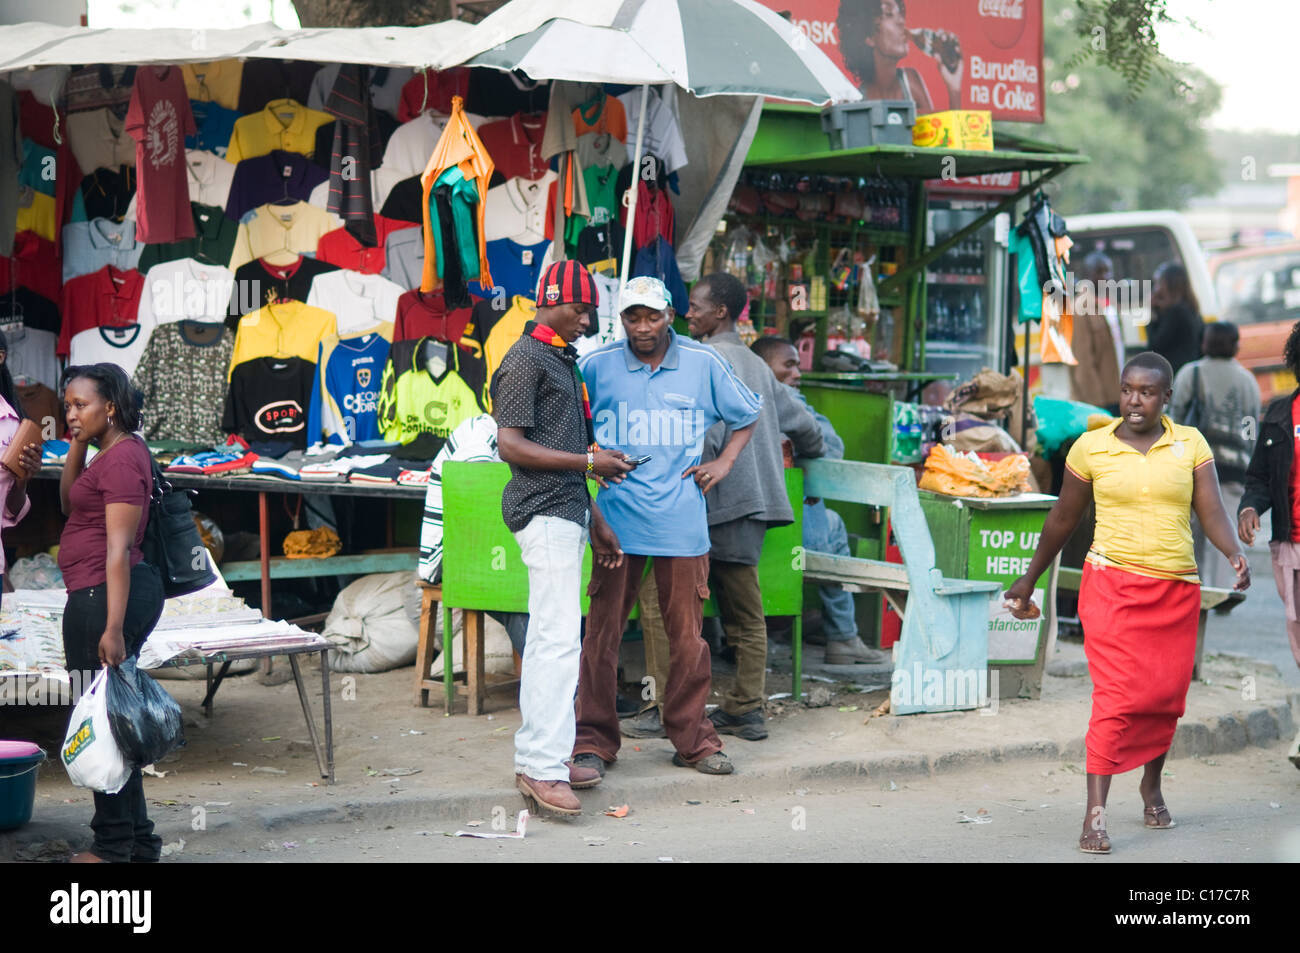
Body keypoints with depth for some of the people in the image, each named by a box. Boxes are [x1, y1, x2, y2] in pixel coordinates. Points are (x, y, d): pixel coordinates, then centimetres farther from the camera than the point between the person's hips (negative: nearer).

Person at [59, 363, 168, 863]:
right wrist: (77, 446, 9)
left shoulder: (122, 459, -17)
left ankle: (115, 845, 6)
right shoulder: (119, 451, 15)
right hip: (94, 597, 11)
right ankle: (137, 841, 21)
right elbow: (69, 503, 24)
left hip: (102, 597, -11)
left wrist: (114, 628, -24)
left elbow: (119, 548, -22)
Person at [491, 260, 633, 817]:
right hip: (544, 515, -10)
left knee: (547, 639, 11)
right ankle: (543, 769, -15)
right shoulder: (524, 360, -9)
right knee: (558, 638, -14)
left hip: (566, 511, 10)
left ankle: (534, 760, 16)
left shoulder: (564, 361, 21)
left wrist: (594, 519, 22)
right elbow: (511, 446, -17)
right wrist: (589, 461, -18)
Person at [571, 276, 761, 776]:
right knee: (602, 631, -1)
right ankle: (594, 741, 10)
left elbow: (747, 413, 19)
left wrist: (724, 463, 8)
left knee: (687, 635, 5)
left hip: (682, 520, 1)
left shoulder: (703, 363, 3)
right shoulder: (597, 365, 1)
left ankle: (692, 739, 18)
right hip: (617, 518, 0)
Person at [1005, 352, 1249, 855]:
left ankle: (1152, 786, 36)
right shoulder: (1091, 447, 0)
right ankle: (1095, 814, -16)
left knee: (1166, 696, 9)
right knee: (1116, 695, -15)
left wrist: (1234, 553, -24)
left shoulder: (1190, 444, 3)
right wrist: (1028, 580, 15)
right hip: (1111, 583, -2)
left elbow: (1212, 512, -4)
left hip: (1176, 590, 2)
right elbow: (1062, 519, 10)